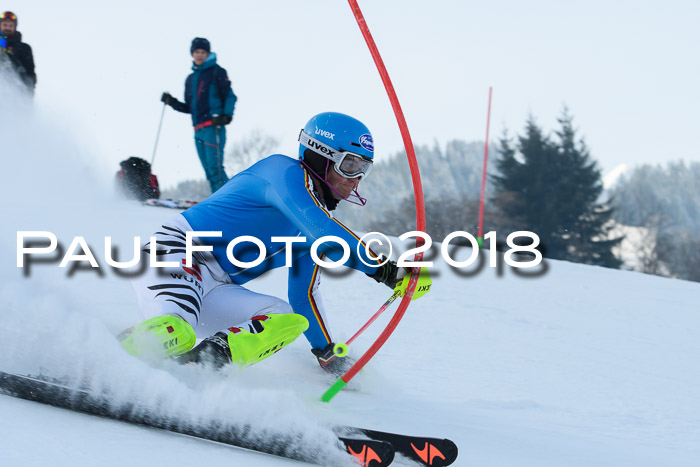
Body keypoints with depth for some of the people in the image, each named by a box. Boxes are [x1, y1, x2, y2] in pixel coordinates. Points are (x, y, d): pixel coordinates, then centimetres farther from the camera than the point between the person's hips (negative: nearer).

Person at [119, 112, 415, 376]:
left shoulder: (318, 214, 20)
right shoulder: (285, 171, -6)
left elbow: (304, 294, 28)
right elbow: (323, 232, -25)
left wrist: (327, 354, 23)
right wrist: (379, 268, -27)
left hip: (215, 292, 9)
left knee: (289, 320, -16)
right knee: (177, 334, -40)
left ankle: (210, 356, -32)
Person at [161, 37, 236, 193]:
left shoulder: (216, 72, 3)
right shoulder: (190, 79, 22)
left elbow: (230, 97, -2)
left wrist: (226, 116, -17)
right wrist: (173, 103, 11)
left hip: (213, 127, -7)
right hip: (198, 130, 7)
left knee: (214, 167, -18)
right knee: (209, 170, 3)